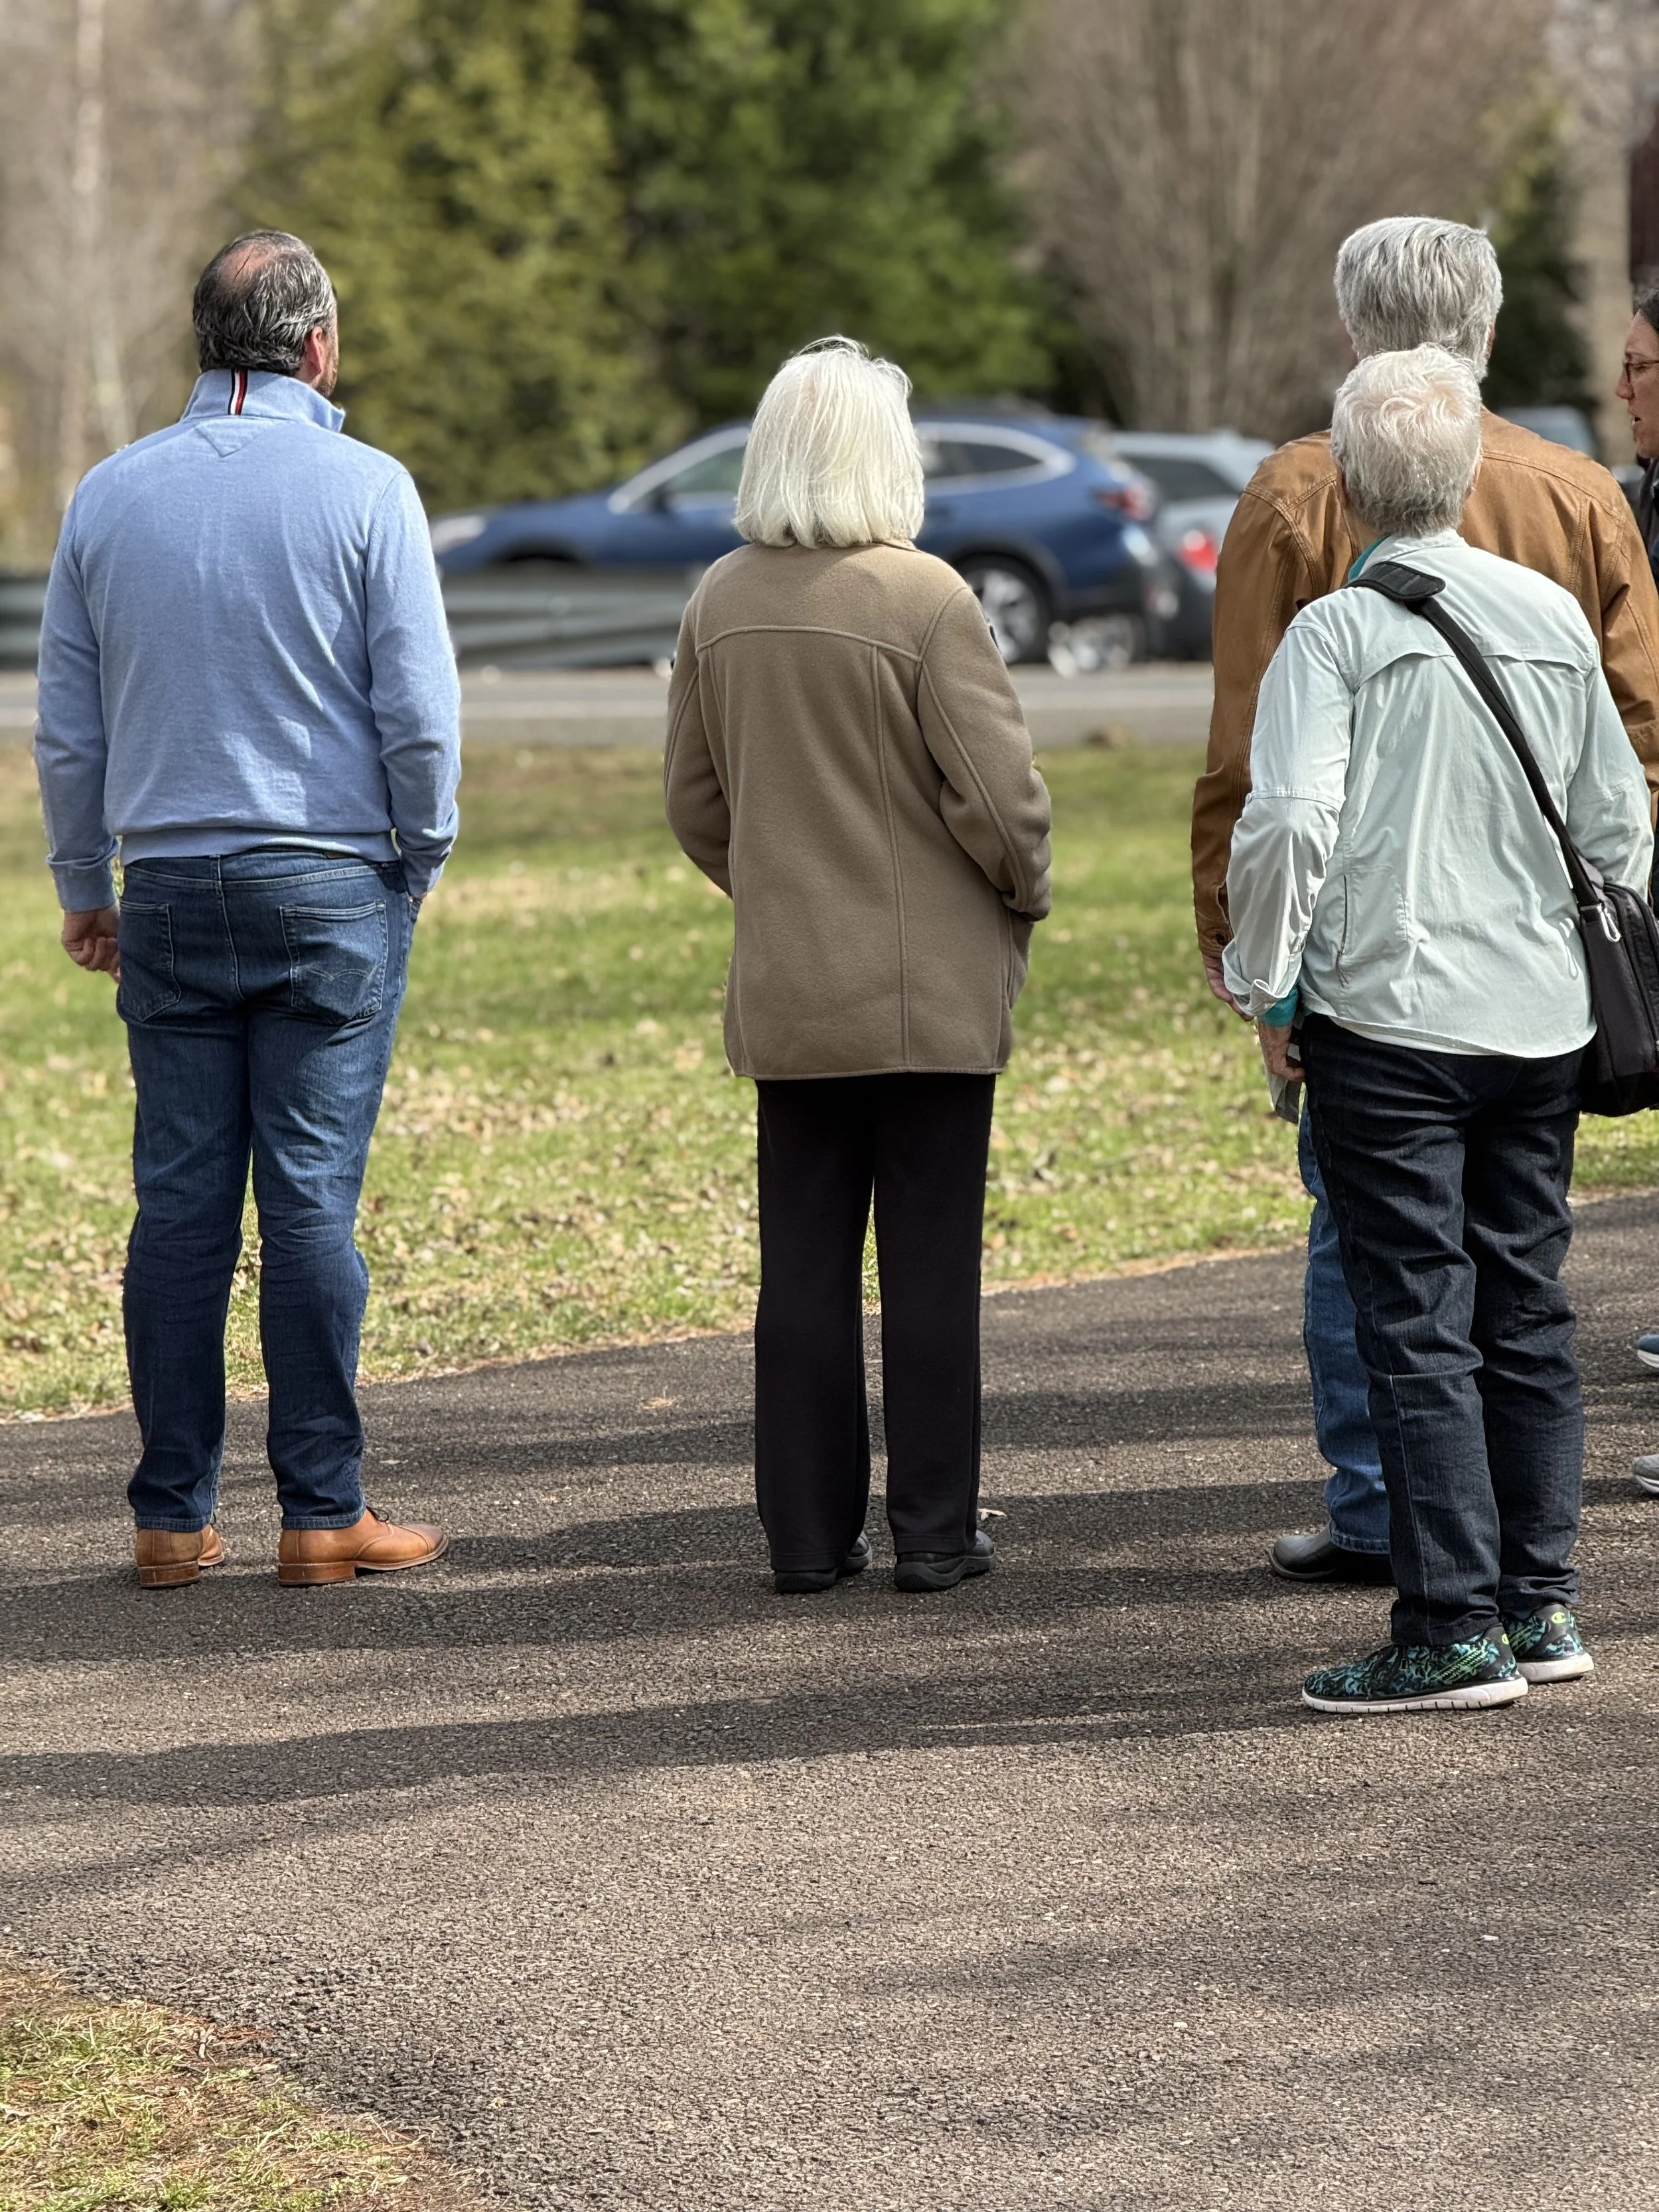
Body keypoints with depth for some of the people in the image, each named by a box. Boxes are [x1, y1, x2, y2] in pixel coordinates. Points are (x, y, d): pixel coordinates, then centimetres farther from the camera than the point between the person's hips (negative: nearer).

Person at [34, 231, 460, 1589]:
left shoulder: (111, 496, 6)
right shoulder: (363, 489, -6)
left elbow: (68, 727, 10)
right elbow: (420, 710, -7)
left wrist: (85, 892, 19)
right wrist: (421, 863, 7)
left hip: (172, 891, 3)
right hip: (329, 885, -3)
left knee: (180, 1205, 5)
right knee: (312, 1199, -2)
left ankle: (174, 1516, 6)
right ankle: (325, 1513, 1)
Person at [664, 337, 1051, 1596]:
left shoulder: (723, 604, 3)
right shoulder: (924, 599, -14)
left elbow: (694, 802, 11)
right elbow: (1001, 795, -14)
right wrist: (1027, 896, 4)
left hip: (785, 986, 5)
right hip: (933, 985, -5)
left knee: (803, 1267, 9)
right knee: (930, 1264, 3)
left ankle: (808, 1534, 13)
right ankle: (934, 1532, 6)